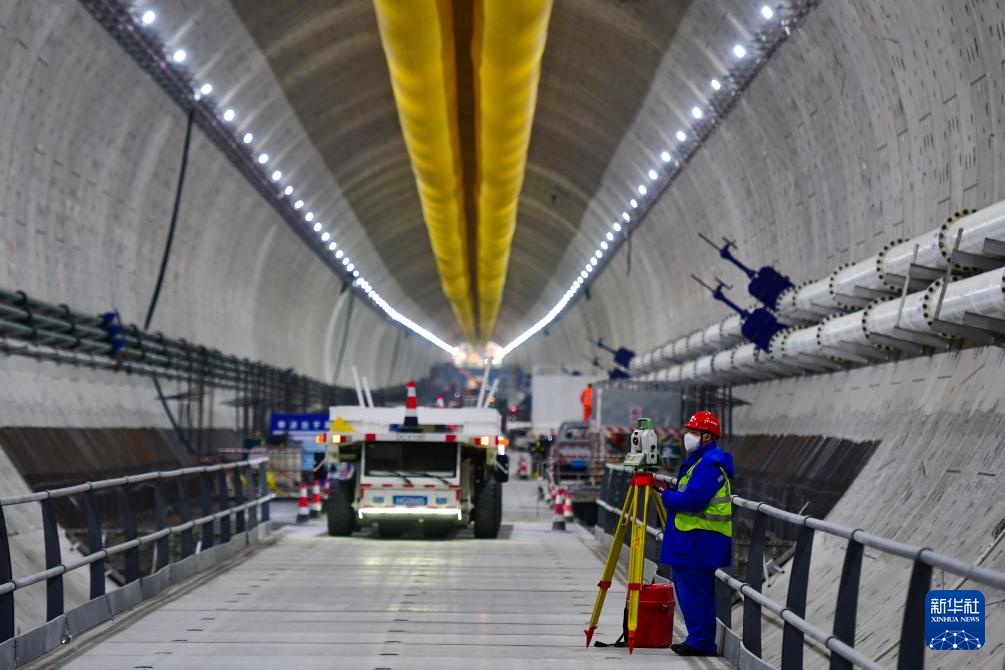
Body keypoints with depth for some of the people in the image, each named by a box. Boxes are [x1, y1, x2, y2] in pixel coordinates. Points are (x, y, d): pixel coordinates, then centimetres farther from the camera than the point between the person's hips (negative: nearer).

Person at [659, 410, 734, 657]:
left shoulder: (710, 464, -17)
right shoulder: (698, 460, 18)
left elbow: (693, 499, -24)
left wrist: (666, 497, -11)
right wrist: (670, 495, 7)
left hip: (701, 542, -11)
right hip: (690, 541, 11)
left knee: (696, 593, -5)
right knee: (687, 590, 15)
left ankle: (700, 642, 1)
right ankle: (696, 640, 22)